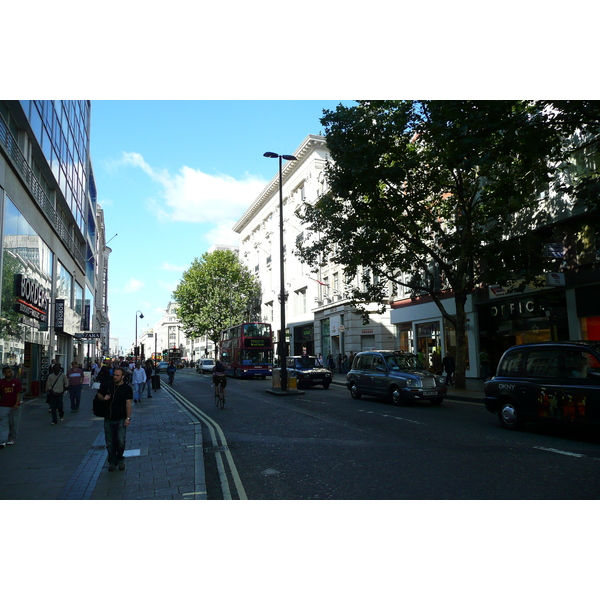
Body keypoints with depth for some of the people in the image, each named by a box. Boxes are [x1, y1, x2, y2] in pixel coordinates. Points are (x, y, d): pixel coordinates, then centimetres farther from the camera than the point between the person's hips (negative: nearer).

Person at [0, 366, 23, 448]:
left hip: (14, 407, 0)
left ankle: (12, 439, 23)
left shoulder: (16, 381, -1)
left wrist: (17, 403, -13)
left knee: (13, 424, 9)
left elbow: (18, 394, -3)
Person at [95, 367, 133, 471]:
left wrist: (128, 418, -14)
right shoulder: (107, 386, 8)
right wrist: (103, 398, -6)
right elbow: (98, 395, 18)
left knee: (120, 441, -11)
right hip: (108, 419, 4)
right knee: (110, 442, 8)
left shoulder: (127, 388, -2)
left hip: (121, 419, -3)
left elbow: (128, 403, -7)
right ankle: (112, 462, 23)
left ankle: (120, 459, 13)